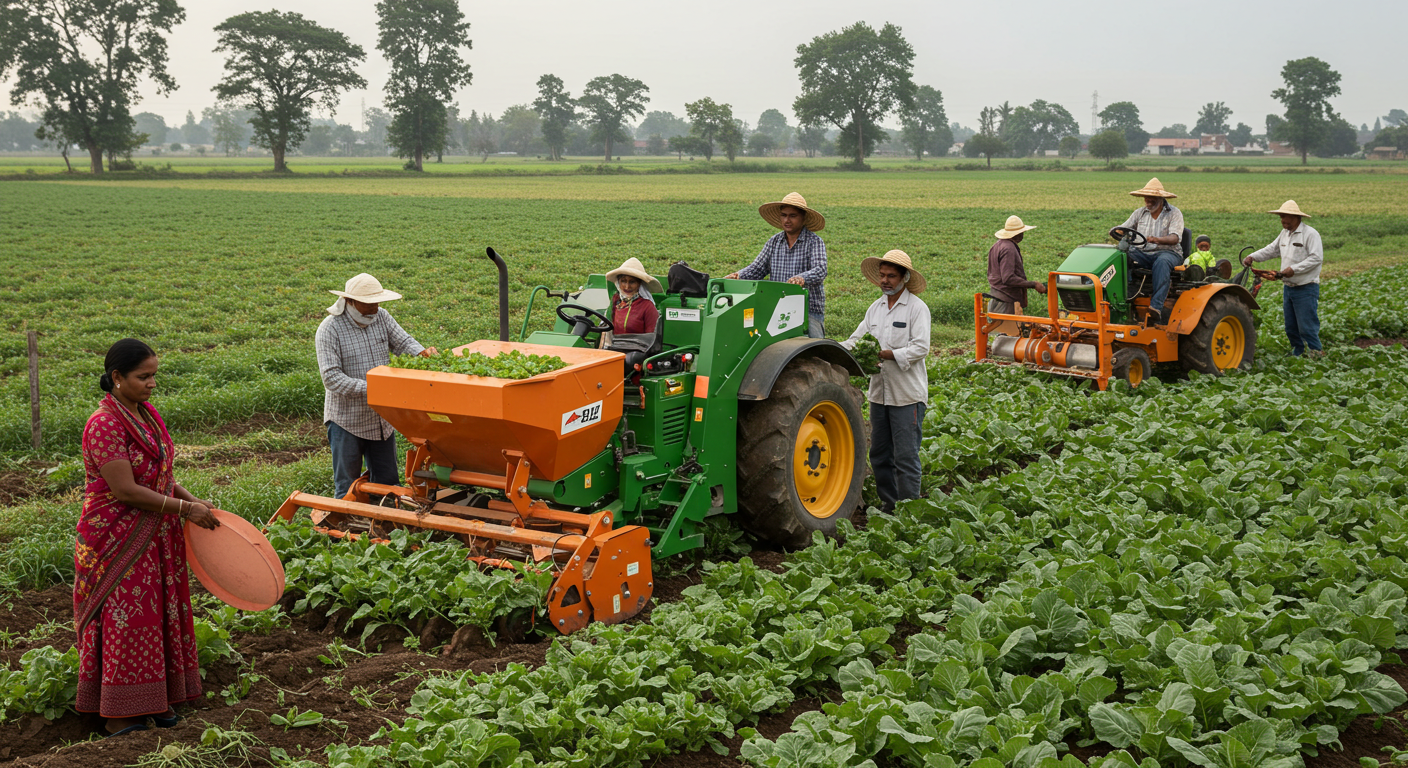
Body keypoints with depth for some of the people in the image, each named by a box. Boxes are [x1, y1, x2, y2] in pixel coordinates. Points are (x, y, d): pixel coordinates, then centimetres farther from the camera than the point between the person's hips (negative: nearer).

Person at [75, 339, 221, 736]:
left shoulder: (146, 413, 6)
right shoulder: (104, 424, -21)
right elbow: (125, 490, -24)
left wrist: (191, 498, 0)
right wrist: (184, 508, -19)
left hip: (154, 537, 8)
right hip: (117, 538, -8)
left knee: (156, 615, 14)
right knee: (124, 621, 0)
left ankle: (155, 699, 26)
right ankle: (117, 714, 12)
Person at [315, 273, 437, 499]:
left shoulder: (381, 317, 1)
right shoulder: (329, 329, -15)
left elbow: (402, 341, 2)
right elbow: (331, 377, -21)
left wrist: (422, 353, -22)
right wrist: (368, 389, -31)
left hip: (382, 418, 5)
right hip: (347, 420, -5)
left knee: (387, 481, 14)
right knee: (348, 487, 5)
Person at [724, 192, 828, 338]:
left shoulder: (815, 242, -2)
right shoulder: (773, 242, 14)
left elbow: (820, 270, -17)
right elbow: (757, 268, 12)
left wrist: (802, 278, -38)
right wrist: (738, 275, -9)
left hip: (809, 311, -4)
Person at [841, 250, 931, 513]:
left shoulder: (917, 308, -6)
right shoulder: (875, 308, 14)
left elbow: (920, 348, -14)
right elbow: (857, 339, 13)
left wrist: (886, 354, -23)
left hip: (907, 394, -7)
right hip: (879, 391, 7)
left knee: (905, 457, -5)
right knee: (879, 454, 12)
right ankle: (888, 504, 23)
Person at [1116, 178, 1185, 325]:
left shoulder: (1174, 214, 2)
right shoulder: (1140, 213, 16)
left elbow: (1175, 238, -13)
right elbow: (1122, 229, 10)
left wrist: (1158, 239, -35)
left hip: (1167, 252, -4)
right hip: (1143, 253, 4)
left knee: (1162, 262, -41)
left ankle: (1156, 306, -53)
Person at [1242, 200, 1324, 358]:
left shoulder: (1310, 233, -12)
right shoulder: (1285, 233, 13)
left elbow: (1316, 258, -18)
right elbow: (1272, 249, 22)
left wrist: (1294, 269, -22)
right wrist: (1253, 257, 7)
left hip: (1306, 288, -8)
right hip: (1288, 287, 8)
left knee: (1306, 326, -8)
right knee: (1291, 327, 12)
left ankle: (1316, 354, 2)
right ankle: (1298, 354, 22)